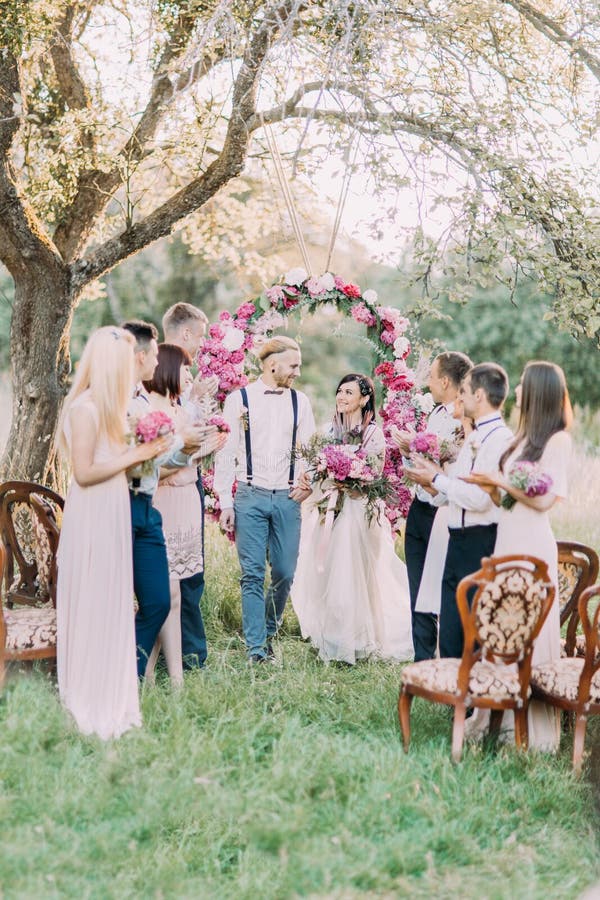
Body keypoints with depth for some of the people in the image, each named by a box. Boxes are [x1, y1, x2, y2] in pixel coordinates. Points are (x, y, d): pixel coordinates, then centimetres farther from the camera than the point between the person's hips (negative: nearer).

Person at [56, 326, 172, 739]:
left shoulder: (106, 406, 10)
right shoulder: (85, 408, -16)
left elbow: (111, 457, 7)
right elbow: (84, 472, -18)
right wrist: (135, 456, -13)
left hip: (113, 513, 9)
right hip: (93, 516, -9)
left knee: (113, 605, 15)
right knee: (94, 607, 1)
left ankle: (110, 697, 26)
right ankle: (95, 707, 14)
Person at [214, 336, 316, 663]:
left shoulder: (300, 401, 10)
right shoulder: (239, 399, 1)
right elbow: (225, 453, 1)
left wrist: (308, 483, -3)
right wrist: (226, 503, -3)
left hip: (287, 498, 3)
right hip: (250, 496, -3)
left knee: (284, 573, 4)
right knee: (252, 574, -3)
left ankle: (268, 633, 25)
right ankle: (255, 648, 2)